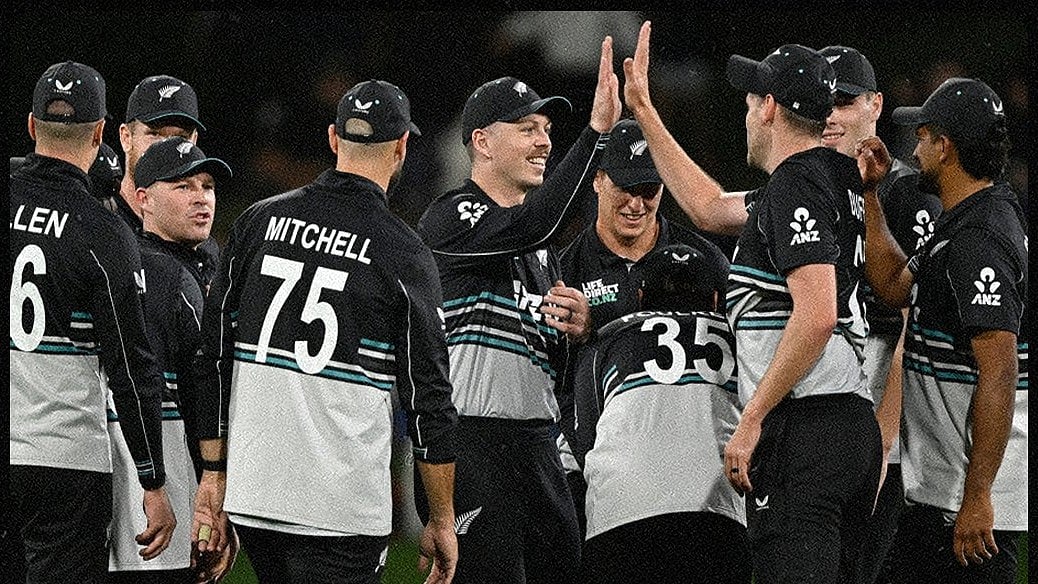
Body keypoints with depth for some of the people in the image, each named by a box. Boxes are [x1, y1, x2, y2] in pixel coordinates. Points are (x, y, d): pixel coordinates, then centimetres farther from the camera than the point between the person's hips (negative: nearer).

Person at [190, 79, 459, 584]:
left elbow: (213, 354, 8)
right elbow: (428, 397, -3)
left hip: (251, 495, 5)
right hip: (343, 509, -5)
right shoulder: (403, 254, -5)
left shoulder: (258, 222, 6)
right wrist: (442, 521, 6)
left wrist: (213, 475, 15)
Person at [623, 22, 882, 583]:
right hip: (854, 426, 10)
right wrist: (643, 111, 39)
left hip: (802, 427, -10)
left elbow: (817, 317, -22)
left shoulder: (796, 188, -11)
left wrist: (751, 421, -18)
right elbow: (709, 208, 36)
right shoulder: (832, 180, 20)